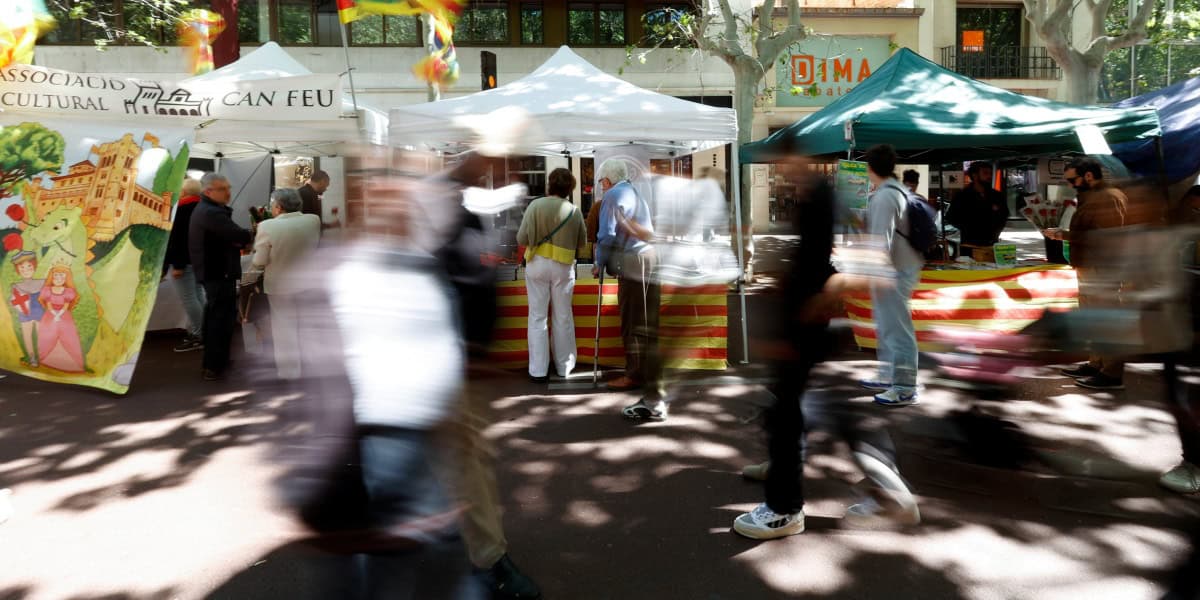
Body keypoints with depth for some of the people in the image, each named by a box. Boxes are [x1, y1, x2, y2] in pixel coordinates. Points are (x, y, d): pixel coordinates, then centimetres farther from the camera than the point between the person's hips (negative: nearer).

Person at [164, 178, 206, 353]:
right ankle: (200, 332, 17)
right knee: (197, 296, 12)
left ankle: (197, 337, -6)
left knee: (188, 299, -7)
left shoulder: (184, 209, -16)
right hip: (197, 260, 10)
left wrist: (177, 264, -20)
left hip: (184, 261, -10)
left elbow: (179, 238, -21)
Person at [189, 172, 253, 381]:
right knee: (223, 318, -7)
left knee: (214, 316, 19)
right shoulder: (212, 213, -21)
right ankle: (214, 366, -4)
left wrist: (239, 242, -7)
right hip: (219, 273, -11)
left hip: (211, 270, 11)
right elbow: (239, 236, -27)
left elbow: (226, 236, 12)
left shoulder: (204, 209, 16)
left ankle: (211, 360, 30)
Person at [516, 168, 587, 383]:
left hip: (537, 264, -1)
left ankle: (538, 370, 6)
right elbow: (582, 244, 5)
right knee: (563, 317, 13)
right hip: (563, 267, 1)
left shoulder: (535, 205, -9)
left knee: (537, 317, 6)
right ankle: (564, 366, 21)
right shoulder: (574, 211, -3)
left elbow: (521, 239, -9)